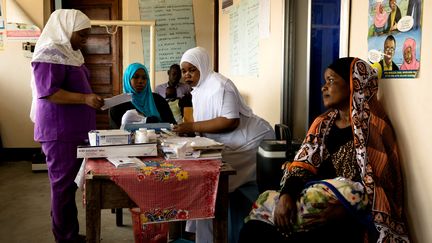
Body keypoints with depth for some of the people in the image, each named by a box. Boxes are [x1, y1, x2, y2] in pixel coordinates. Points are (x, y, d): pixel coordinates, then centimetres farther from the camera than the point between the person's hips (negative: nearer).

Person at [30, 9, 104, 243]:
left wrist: (90, 99, 13)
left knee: (70, 184, 14)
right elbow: (48, 92, -23)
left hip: (74, 130, 10)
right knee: (63, 185, -2)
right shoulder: (50, 54, -13)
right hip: (59, 132, -10)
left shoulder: (70, 53, 16)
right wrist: (85, 98, -27)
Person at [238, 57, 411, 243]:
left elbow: (380, 187, -10)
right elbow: (302, 164, 4)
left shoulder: (374, 128, -5)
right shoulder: (322, 123, 14)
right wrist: (287, 194, -16)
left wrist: (344, 209, -26)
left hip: (351, 220, -5)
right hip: (318, 203, 5)